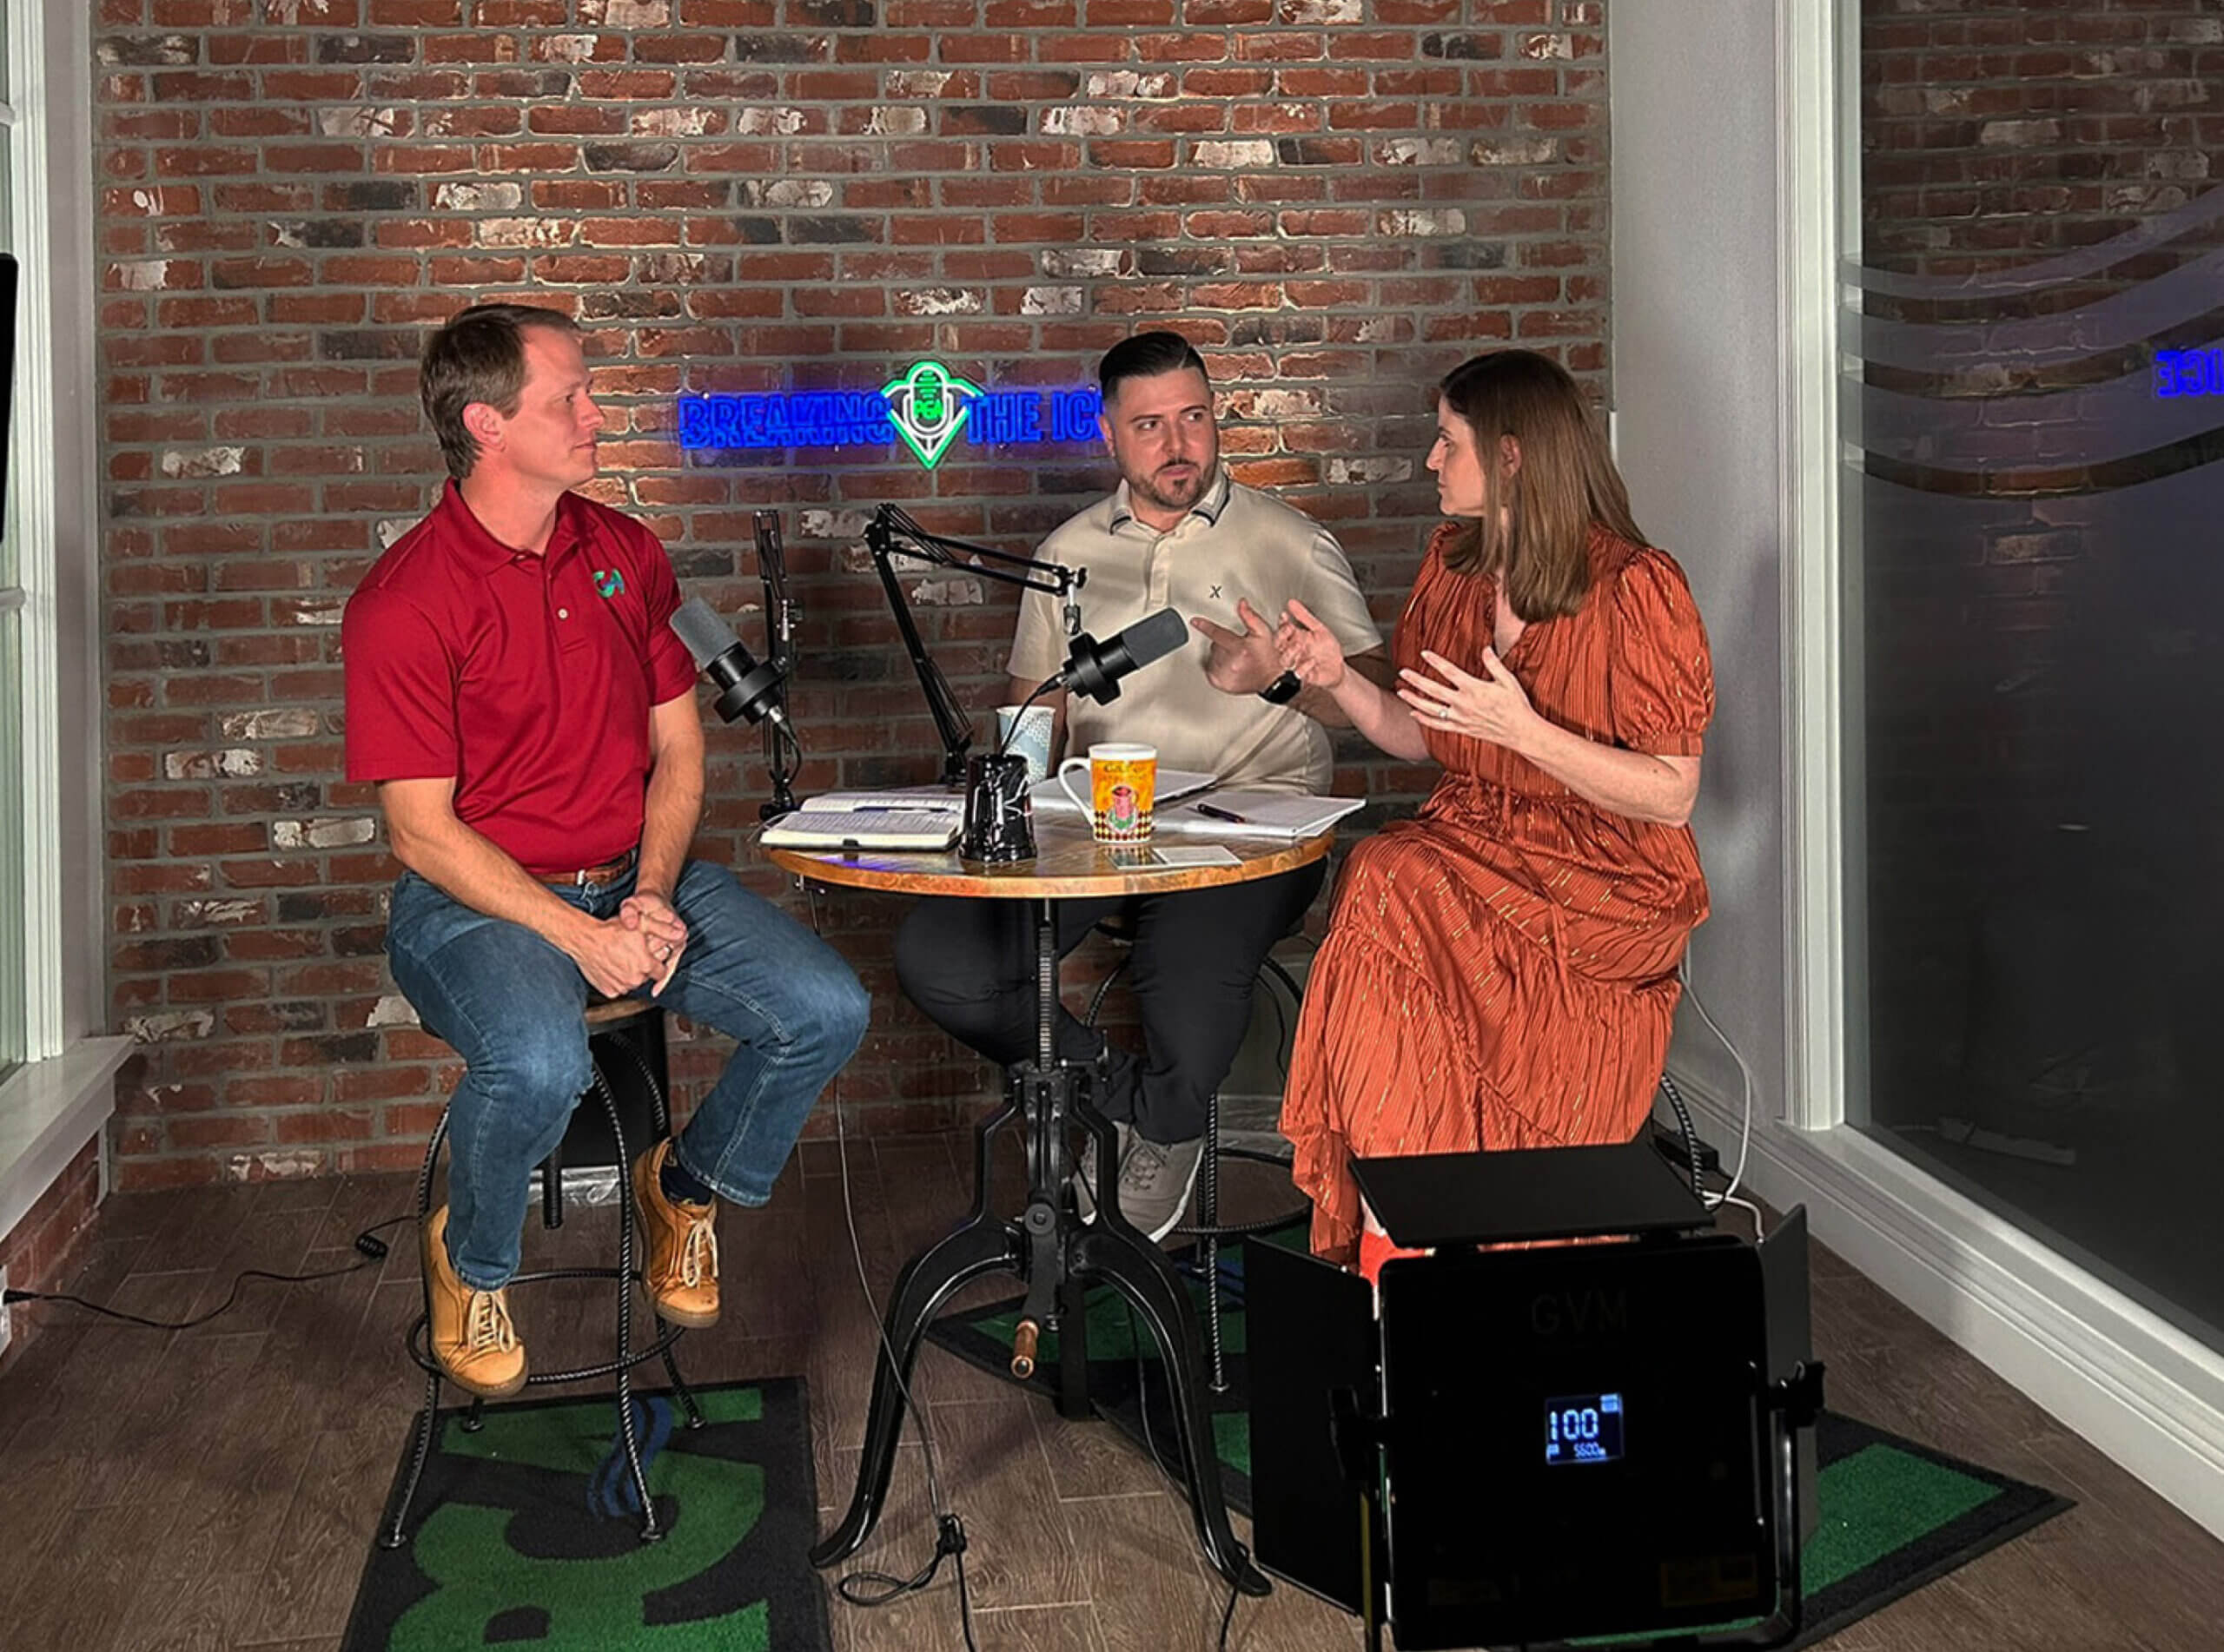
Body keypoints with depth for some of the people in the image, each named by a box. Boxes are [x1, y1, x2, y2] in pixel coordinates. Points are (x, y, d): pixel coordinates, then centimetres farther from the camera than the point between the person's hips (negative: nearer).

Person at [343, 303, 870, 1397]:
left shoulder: (625, 553, 6)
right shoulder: (407, 601, -13)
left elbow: (678, 747, 9)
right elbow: (421, 831, -13)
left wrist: (654, 897, -8)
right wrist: (578, 936, -21)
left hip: (637, 881, 6)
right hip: (477, 899, -5)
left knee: (827, 1009, -14)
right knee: (540, 1066, -35)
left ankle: (686, 1185, 16)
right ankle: (470, 1262, 0)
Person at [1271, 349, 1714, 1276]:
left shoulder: (1635, 587, -10)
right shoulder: (1453, 564, 11)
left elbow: (1670, 794, -11)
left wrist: (1524, 729, -21)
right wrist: (1339, 681, 1)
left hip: (1609, 883, -5)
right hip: (1470, 843, 6)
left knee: (1391, 890, -31)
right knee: (1385, 874, -29)